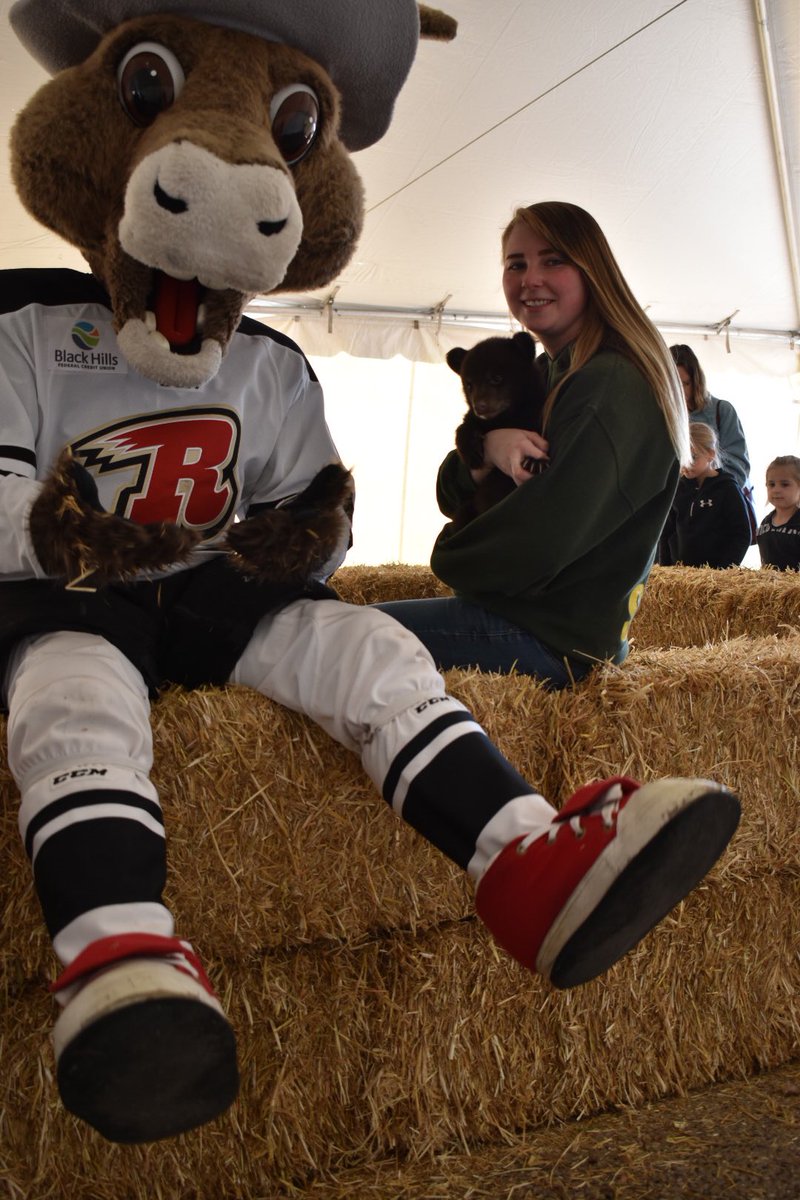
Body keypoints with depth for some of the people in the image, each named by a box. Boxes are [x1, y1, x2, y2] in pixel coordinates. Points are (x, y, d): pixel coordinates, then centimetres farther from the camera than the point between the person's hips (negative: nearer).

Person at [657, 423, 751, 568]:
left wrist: (724, 570, -15)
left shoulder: (728, 489, -5)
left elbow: (741, 535, -7)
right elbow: (666, 532, 12)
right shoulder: (678, 488, 8)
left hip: (716, 572, -4)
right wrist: (665, 566, 2)